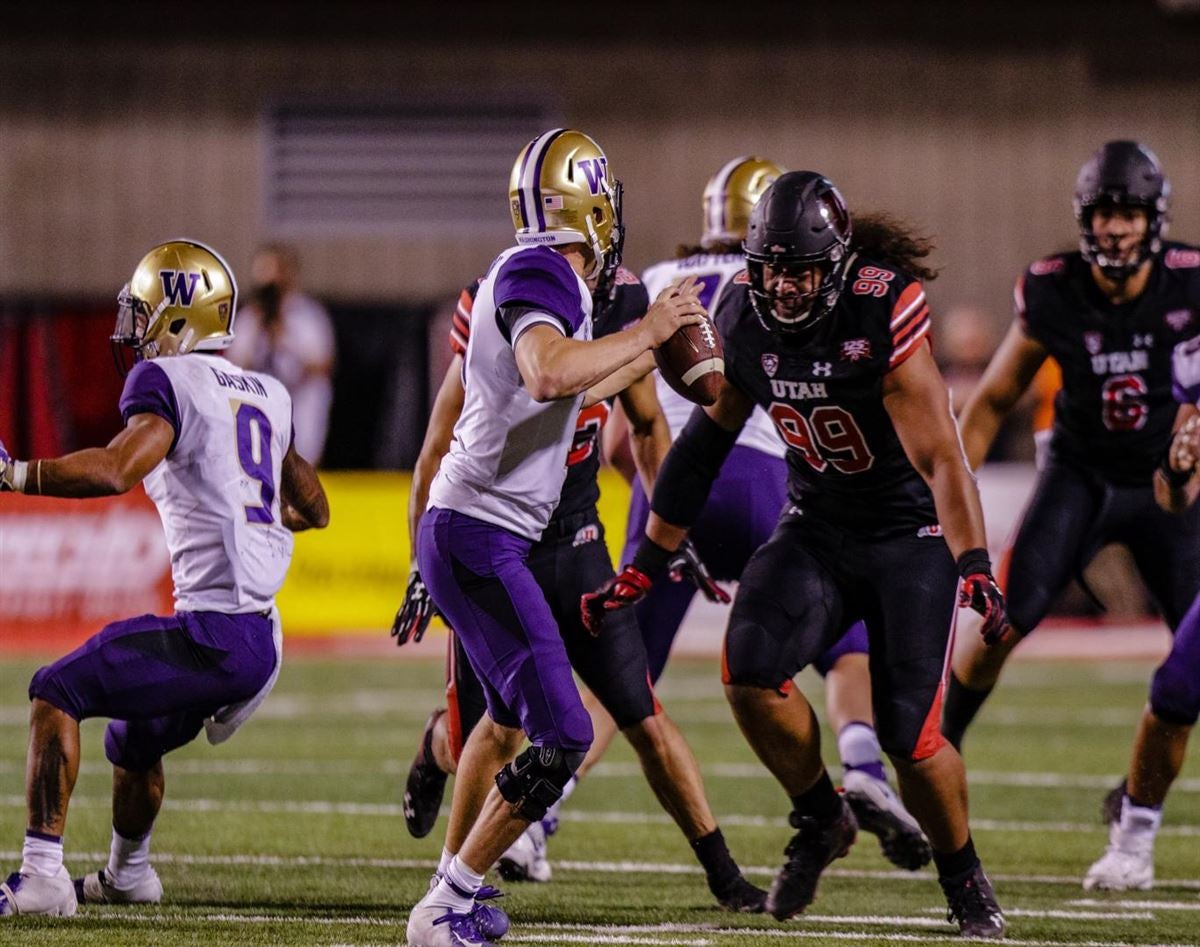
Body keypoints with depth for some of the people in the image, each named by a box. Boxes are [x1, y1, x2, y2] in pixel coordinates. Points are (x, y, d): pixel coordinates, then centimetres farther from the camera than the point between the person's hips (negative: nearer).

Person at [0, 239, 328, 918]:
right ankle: (127, 874, 51)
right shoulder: (269, 396, 19)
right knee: (133, 738, 30)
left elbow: (116, 469, -24)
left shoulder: (167, 380, -6)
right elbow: (315, 510, 30)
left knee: (58, 695, -2)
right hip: (264, 642, 8)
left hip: (213, 629, -8)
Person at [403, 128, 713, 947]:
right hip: (482, 536, -11)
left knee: (511, 713, 28)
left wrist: (657, 348, 35)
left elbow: (571, 398, 29)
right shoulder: (542, 276, -15)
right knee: (561, 736, -14)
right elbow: (549, 375, -36)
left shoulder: (531, 273, 14)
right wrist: (646, 329, -24)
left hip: (470, 532, 11)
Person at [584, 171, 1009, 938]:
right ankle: (821, 819, 7)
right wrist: (647, 565, 5)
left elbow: (939, 457, -27)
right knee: (751, 673, -21)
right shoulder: (746, 318, -7)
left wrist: (975, 566, -38)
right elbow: (707, 442, 4)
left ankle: (964, 877, 18)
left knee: (910, 736, -12)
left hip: (911, 531, -4)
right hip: (817, 524, 4)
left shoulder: (885, 311, -24)